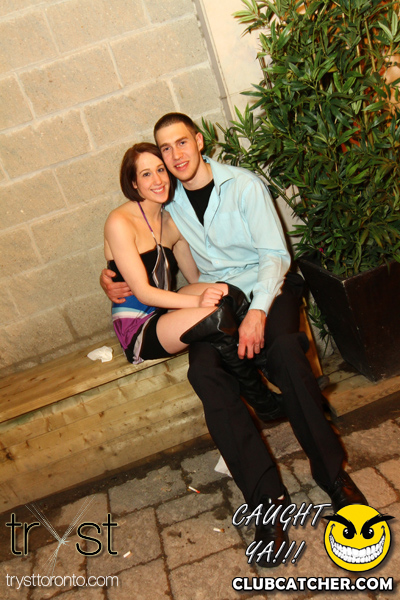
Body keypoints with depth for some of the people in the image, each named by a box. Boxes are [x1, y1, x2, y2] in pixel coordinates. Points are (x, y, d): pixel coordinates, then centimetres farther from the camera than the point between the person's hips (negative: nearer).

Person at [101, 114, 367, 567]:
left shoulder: (243, 184, -2)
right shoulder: (168, 202, 10)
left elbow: (274, 253, -8)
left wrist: (258, 312, -24)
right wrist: (108, 275, 5)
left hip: (266, 287, -2)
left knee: (284, 349, -35)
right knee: (203, 370, -28)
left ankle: (331, 472, -18)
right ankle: (267, 500, -24)